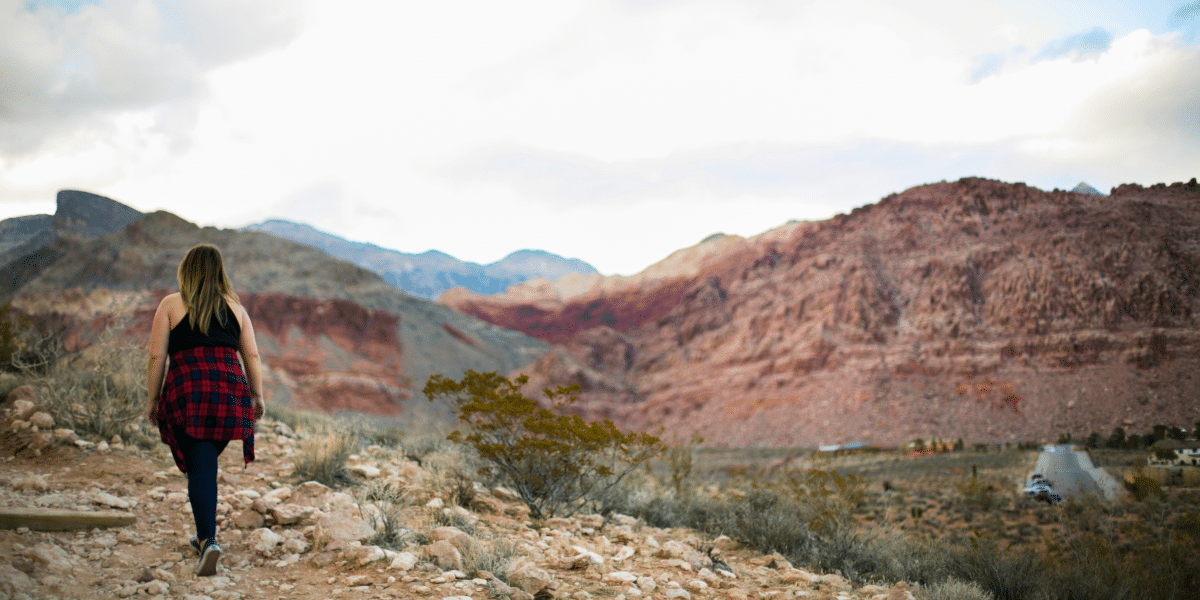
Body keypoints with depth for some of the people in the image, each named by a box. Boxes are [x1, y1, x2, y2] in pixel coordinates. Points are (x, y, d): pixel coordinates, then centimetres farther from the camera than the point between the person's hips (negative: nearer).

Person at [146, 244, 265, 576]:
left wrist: (153, 400, 9)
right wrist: (257, 396, 16)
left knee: (200, 467, -1)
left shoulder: (170, 305, 7)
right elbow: (252, 356, 10)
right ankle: (204, 535, 25)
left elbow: (157, 358, 2)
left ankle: (209, 540, -14)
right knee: (207, 463, 18)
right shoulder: (234, 307, 15)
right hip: (230, 387, 3)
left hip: (187, 389, -3)